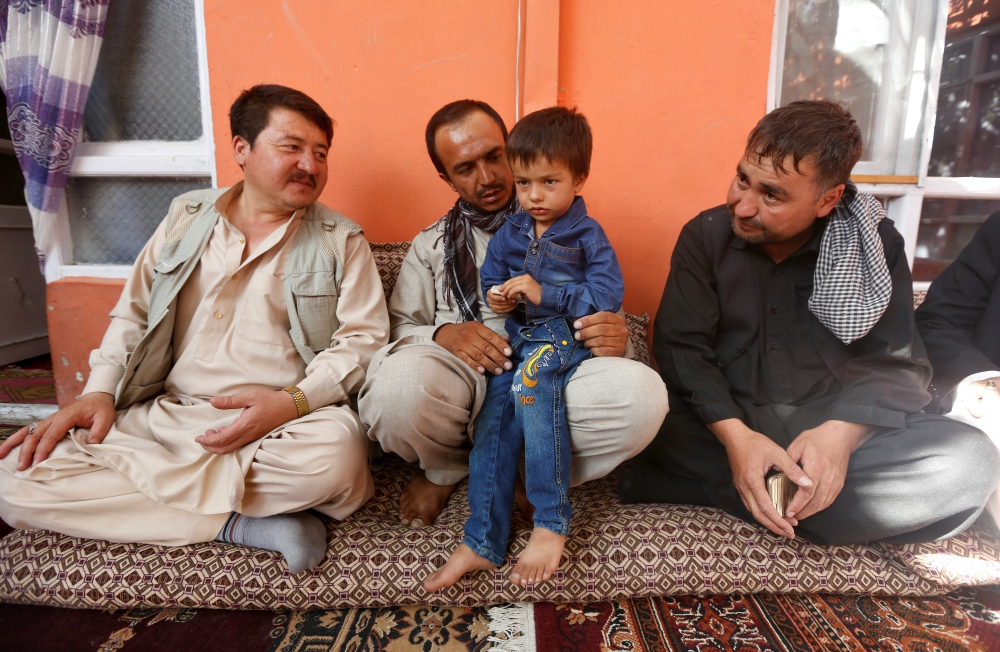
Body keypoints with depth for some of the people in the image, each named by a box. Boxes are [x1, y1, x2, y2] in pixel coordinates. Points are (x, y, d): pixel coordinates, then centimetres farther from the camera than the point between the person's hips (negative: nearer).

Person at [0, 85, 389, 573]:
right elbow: (132, 313, 17)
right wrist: (98, 393, 1)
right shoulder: (186, 217, 14)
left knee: (335, 453, -36)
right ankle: (238, 523, -17)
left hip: (283, 425, -3)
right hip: (161, 417, 4)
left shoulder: (342, 241, 4)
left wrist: (292, 402, -19)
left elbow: (364, 339, -4)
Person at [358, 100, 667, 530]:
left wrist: (614, 340, -12)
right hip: (464, 380, 1)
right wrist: (442, 335, -12)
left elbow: (606, 314, 15)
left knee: (642, 393, -31)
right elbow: (400, 328, 12)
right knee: (396, 384, -35)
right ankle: (446, 469, 2)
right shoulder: (432, 244, 21)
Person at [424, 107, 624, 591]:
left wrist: (544, 293, -19)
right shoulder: (510, 233, 14)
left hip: (565, 337, -5)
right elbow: (490, 276, 25)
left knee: (531, 381, -37)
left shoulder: (588, 236, -2)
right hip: (515, 338, 6)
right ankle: (482, 543, -2)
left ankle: (551, 523, -27)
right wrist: (495, 297, 1)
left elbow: (608, 294, -12)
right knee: (493, 427, -11)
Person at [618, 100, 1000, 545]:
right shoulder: (705, 236, -2)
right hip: (725, 423, -1)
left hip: (839, 428, 2)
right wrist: (734, 434, -26)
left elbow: (895, 361, -3)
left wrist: (841, 431, -24)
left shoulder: (874, 245, 1)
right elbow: (681, 346, -10)